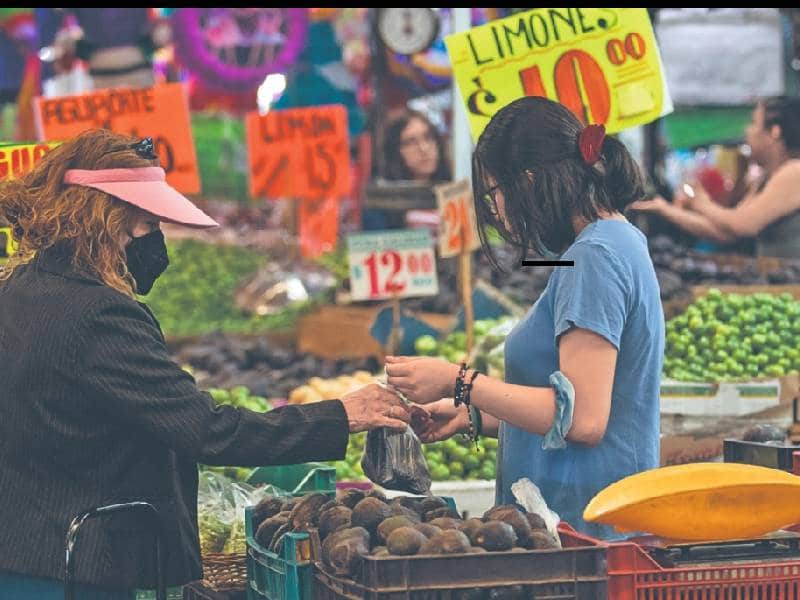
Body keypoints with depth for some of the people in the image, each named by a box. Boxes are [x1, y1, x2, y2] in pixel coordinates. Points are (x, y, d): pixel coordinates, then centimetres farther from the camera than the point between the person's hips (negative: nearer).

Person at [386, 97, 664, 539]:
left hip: (585, 520, -10)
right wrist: (473, 416, 21)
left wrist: (460, 382, -14)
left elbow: (582, 419, -21)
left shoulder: (594, 257, -14)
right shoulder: (619, 244, 18)